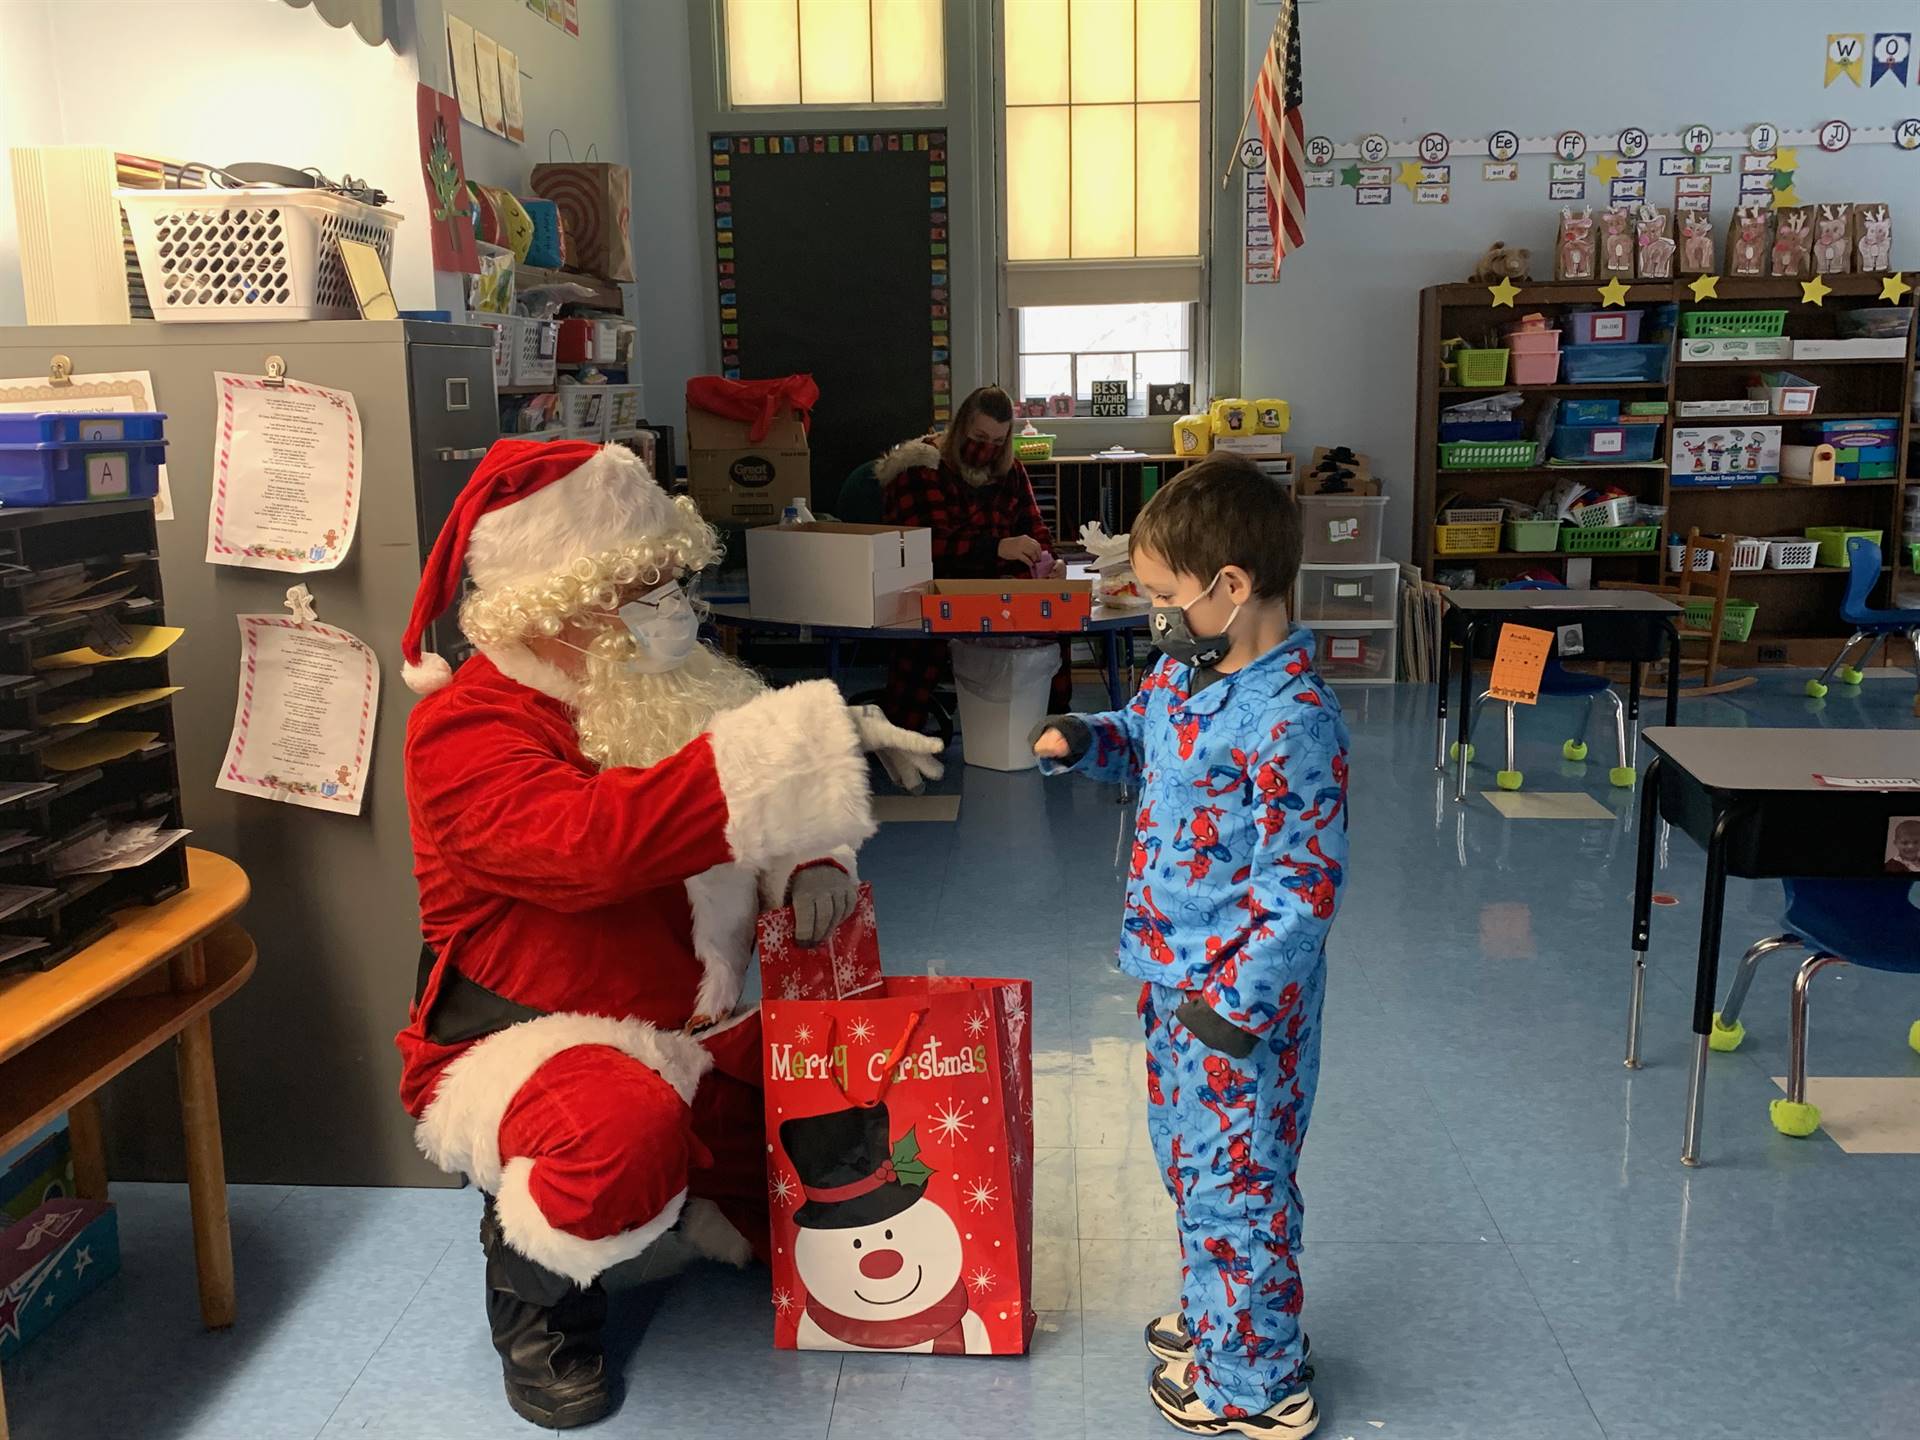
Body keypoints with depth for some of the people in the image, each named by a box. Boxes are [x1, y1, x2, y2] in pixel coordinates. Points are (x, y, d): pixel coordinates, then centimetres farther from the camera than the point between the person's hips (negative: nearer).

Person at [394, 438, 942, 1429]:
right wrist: (811, 743, -41)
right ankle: (532, 1284, -4)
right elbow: (592, 840, -40)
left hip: (680, 1032, 7)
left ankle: (712, 1206, 22)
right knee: (628, 1134, -38)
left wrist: (811, 865, -10)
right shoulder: (466, 731, -20)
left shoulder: (654, 691, 3)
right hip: (524, 1044, -7)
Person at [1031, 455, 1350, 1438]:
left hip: (1239, 999, -9)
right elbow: (1143, 740, 22)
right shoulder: (1182, 670, 2)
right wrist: (1083, 739, 0)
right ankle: (1214, 1317, 45)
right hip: (1172, 979, 9)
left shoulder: (1290, 720, -25)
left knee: (1234, 1181, 6)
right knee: (1188, 1161, 24)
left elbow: (1304, 885, -24)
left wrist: (1236, 1003, -23)